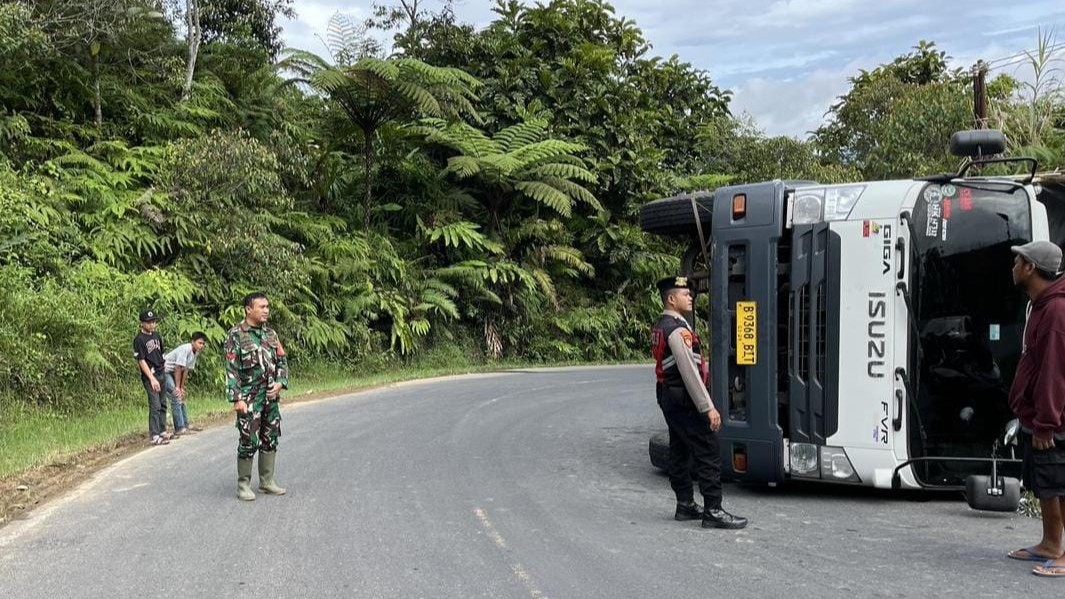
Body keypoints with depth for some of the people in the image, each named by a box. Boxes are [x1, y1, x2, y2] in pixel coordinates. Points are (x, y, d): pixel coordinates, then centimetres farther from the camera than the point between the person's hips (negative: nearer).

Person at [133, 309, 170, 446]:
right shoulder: (139, 340, -11)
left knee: (163, 404, 13)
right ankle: (154, 436, -8)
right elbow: (141, 361, -14)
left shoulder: (156, 335, 12)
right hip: (150, 376, -8)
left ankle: (162, 431, 23)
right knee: (155, 406, -10)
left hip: (161, 374, 8)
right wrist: (152, 378, -18)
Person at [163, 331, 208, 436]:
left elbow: (186, 370, 3)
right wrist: (177, 387, -19)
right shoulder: (185, 349, -26)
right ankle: (179, 429, -12)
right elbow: (178, 368, -24)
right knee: (176, 398, -14)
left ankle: (185, 425, 23)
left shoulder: (195, 353, 0)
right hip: (164, 371, -10)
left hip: (172, 373, 10)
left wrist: (182, 387, 1)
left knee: (181, 397, 13)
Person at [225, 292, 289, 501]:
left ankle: (267, 482, 21)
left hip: (271, 397, 6)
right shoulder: (236, 335, -9)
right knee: (248, 442, -3)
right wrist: (237, 399, -17)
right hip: (249, 399, -6)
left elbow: (282, 360, 15)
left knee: (270, 440, 10)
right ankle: (243, 484, 9)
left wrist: (280, 382, -3)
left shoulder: (270, 333, 9)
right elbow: (231, 369, -12)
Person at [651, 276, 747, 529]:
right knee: (708, 453, -7)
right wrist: (708, 408, -22)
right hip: (683, 398, -10)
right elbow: (689, 371, -23)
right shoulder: (678, 329, -19)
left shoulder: (660, 327, 12)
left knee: (679, 451, 14)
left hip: (667, 395, 10)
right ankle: (713, 511, -7)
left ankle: (685, 505, 22)